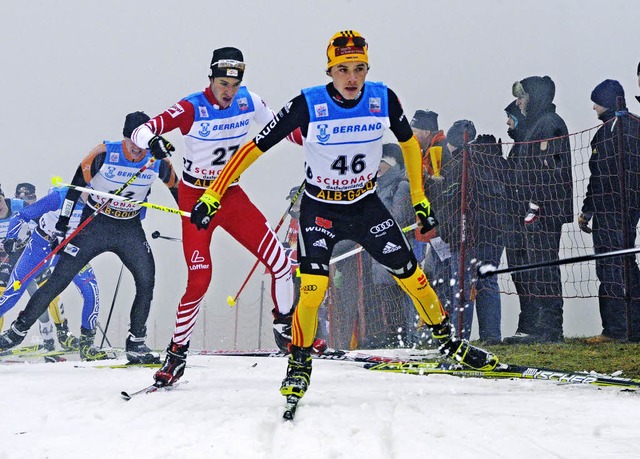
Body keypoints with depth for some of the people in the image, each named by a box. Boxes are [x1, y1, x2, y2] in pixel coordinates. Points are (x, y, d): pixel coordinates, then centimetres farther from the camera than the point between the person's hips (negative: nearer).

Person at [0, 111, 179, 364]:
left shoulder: (158, 162, -11)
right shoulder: (104, 153, -17)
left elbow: (178, 190, 6)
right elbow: (75, 188, -9)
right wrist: (61, 228, -9)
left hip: (130, 229, 2)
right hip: (94, 226, -2)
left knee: (147, 281, -14)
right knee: (58, 281, -5)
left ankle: (136, 345, 0)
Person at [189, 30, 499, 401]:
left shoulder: (384, 99, -13)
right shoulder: (308, 105, -21)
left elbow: (409, 143, 7)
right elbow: (256, 147, -16)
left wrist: (420, 200, 11)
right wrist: (213, 195, -17)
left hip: (367, 205, 3)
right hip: (320, 209, -3)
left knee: (411, 276, 5)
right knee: (313, 287, -19)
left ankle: (449, 342, 29)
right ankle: (299, 364, 2)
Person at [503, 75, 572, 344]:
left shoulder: (549, 123, -10)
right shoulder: (536, 124, 22)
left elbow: (549, 168, -18)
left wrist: (536, 205, -21)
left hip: (546, 208, -11)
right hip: (538, 209, 11)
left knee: (544, 264, -11)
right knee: (536, 266, 10)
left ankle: (549, 329, -10)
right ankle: (532, 327, 12)